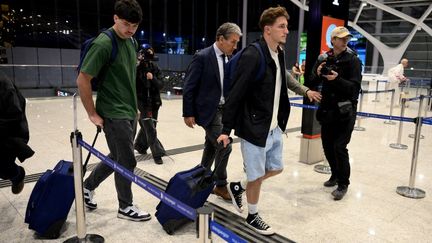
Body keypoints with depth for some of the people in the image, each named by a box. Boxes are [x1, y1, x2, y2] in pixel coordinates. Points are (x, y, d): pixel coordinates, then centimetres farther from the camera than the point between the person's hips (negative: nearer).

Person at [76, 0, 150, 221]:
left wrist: (133, 106, 16)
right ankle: (125, 207, 22)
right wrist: (92, 114, -12)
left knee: (117, 157, 19)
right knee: (127, 161, 2)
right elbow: (82, 79, -17)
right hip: (113, 114, -8)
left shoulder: (131, 42, 7)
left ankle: (87, 187, 40)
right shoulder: (104, 43, -18)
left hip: (129, 112, 8)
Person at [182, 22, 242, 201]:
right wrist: (188, 113, -13)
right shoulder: (202, 57, -14)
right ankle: (221, 185, 11)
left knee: (211, 147, 16)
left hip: (222, 109, 8)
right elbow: (189, 87, -13)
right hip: (208, 110, -7)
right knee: (224, 146, -9)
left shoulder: (229, 58, 8)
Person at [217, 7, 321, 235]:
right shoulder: (252, 55, -19)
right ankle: (252, 217, 32)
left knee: (275, 168, 21)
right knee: (256, 175, 8)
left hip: (274, 127, 9)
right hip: (254, 128, -8)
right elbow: (235, 94, -19)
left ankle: (238, 187, 41)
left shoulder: (279, 53, 7)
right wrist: (226, 129, -19)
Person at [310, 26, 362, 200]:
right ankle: (335, 175, 34)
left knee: (339, 147, -6)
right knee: (327, 145, 13)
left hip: (345, 111, -5)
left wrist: (337, 79, -28)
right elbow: (313, 81, 3)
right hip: (327, 109, 5)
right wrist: (318, 74, -18)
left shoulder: (353, 60, -7)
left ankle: (343, 184, 10)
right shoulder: (324, 57, 4)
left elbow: (355, 87, -15)